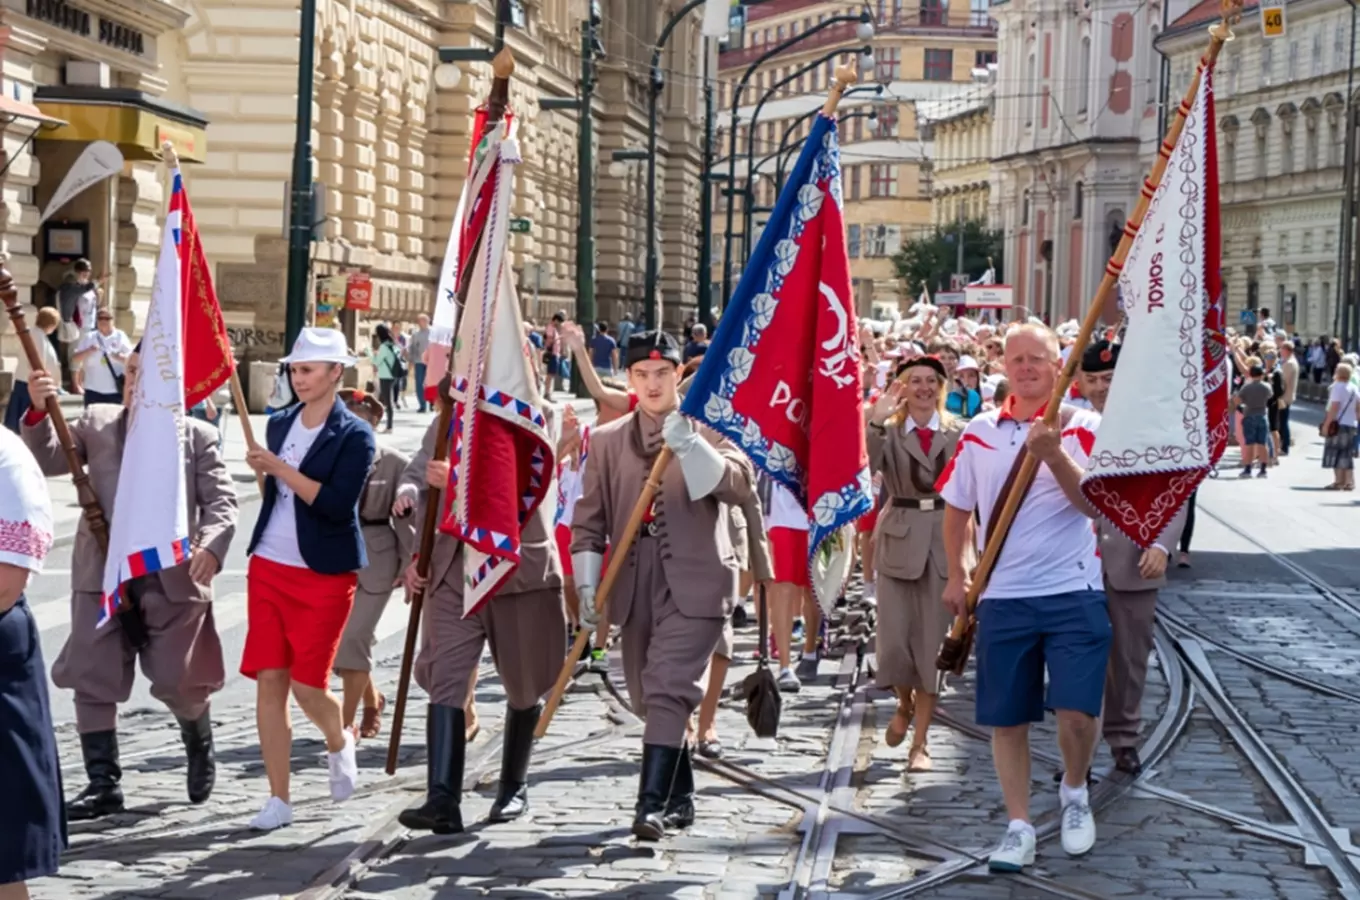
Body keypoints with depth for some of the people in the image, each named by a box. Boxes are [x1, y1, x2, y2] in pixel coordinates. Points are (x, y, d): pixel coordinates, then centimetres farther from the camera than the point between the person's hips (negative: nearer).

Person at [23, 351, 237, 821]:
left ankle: (200, 746, 35)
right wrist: (39, 412, -16)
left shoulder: (197, 435, 2)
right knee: (93, 681, 0)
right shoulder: (96, 422, 8)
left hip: (172, 577, -2)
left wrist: (211, 546, -22)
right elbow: (49, 460, 1)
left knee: (178, 682, 3)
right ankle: (104, 783, 10)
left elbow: (222, 501, -3)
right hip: (103, 574, 2)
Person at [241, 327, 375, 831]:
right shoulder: (279, 424, 9)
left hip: (325, 575, -5)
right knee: (269, 680, -1)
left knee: (307, 684, -6)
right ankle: (278, 799, 5)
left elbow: (337, 502, -19)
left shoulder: (354, 436, -8)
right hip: (269, 567, 5)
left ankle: (339, 743, 29)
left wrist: (280, 468, -21)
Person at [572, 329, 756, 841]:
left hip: (695, 583, -5)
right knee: (648, 697, 13)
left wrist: (688, 445, -25)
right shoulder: (607, 441, 10)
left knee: (668, 689, -16)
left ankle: (653, 804, -20)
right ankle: (679, 794, 28)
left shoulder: (706, 430, 1)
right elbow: (589, 520, 10)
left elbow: (740, 487, -15)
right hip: (636, 586, 5)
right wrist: (587, 585, 0)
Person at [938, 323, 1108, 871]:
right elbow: (958, 507, 17)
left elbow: (1094, 503, -14)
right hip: (1003, 596, 3)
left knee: (1076, 711, -10)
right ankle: (1019, 829, 17)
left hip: (1074, 593, -3)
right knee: (1006, 719, 5)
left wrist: (1054, 456, -27)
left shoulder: (1083, 427, -3)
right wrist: (956, 575, 13)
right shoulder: (979, 432, 6)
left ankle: (1074, 793, 19)